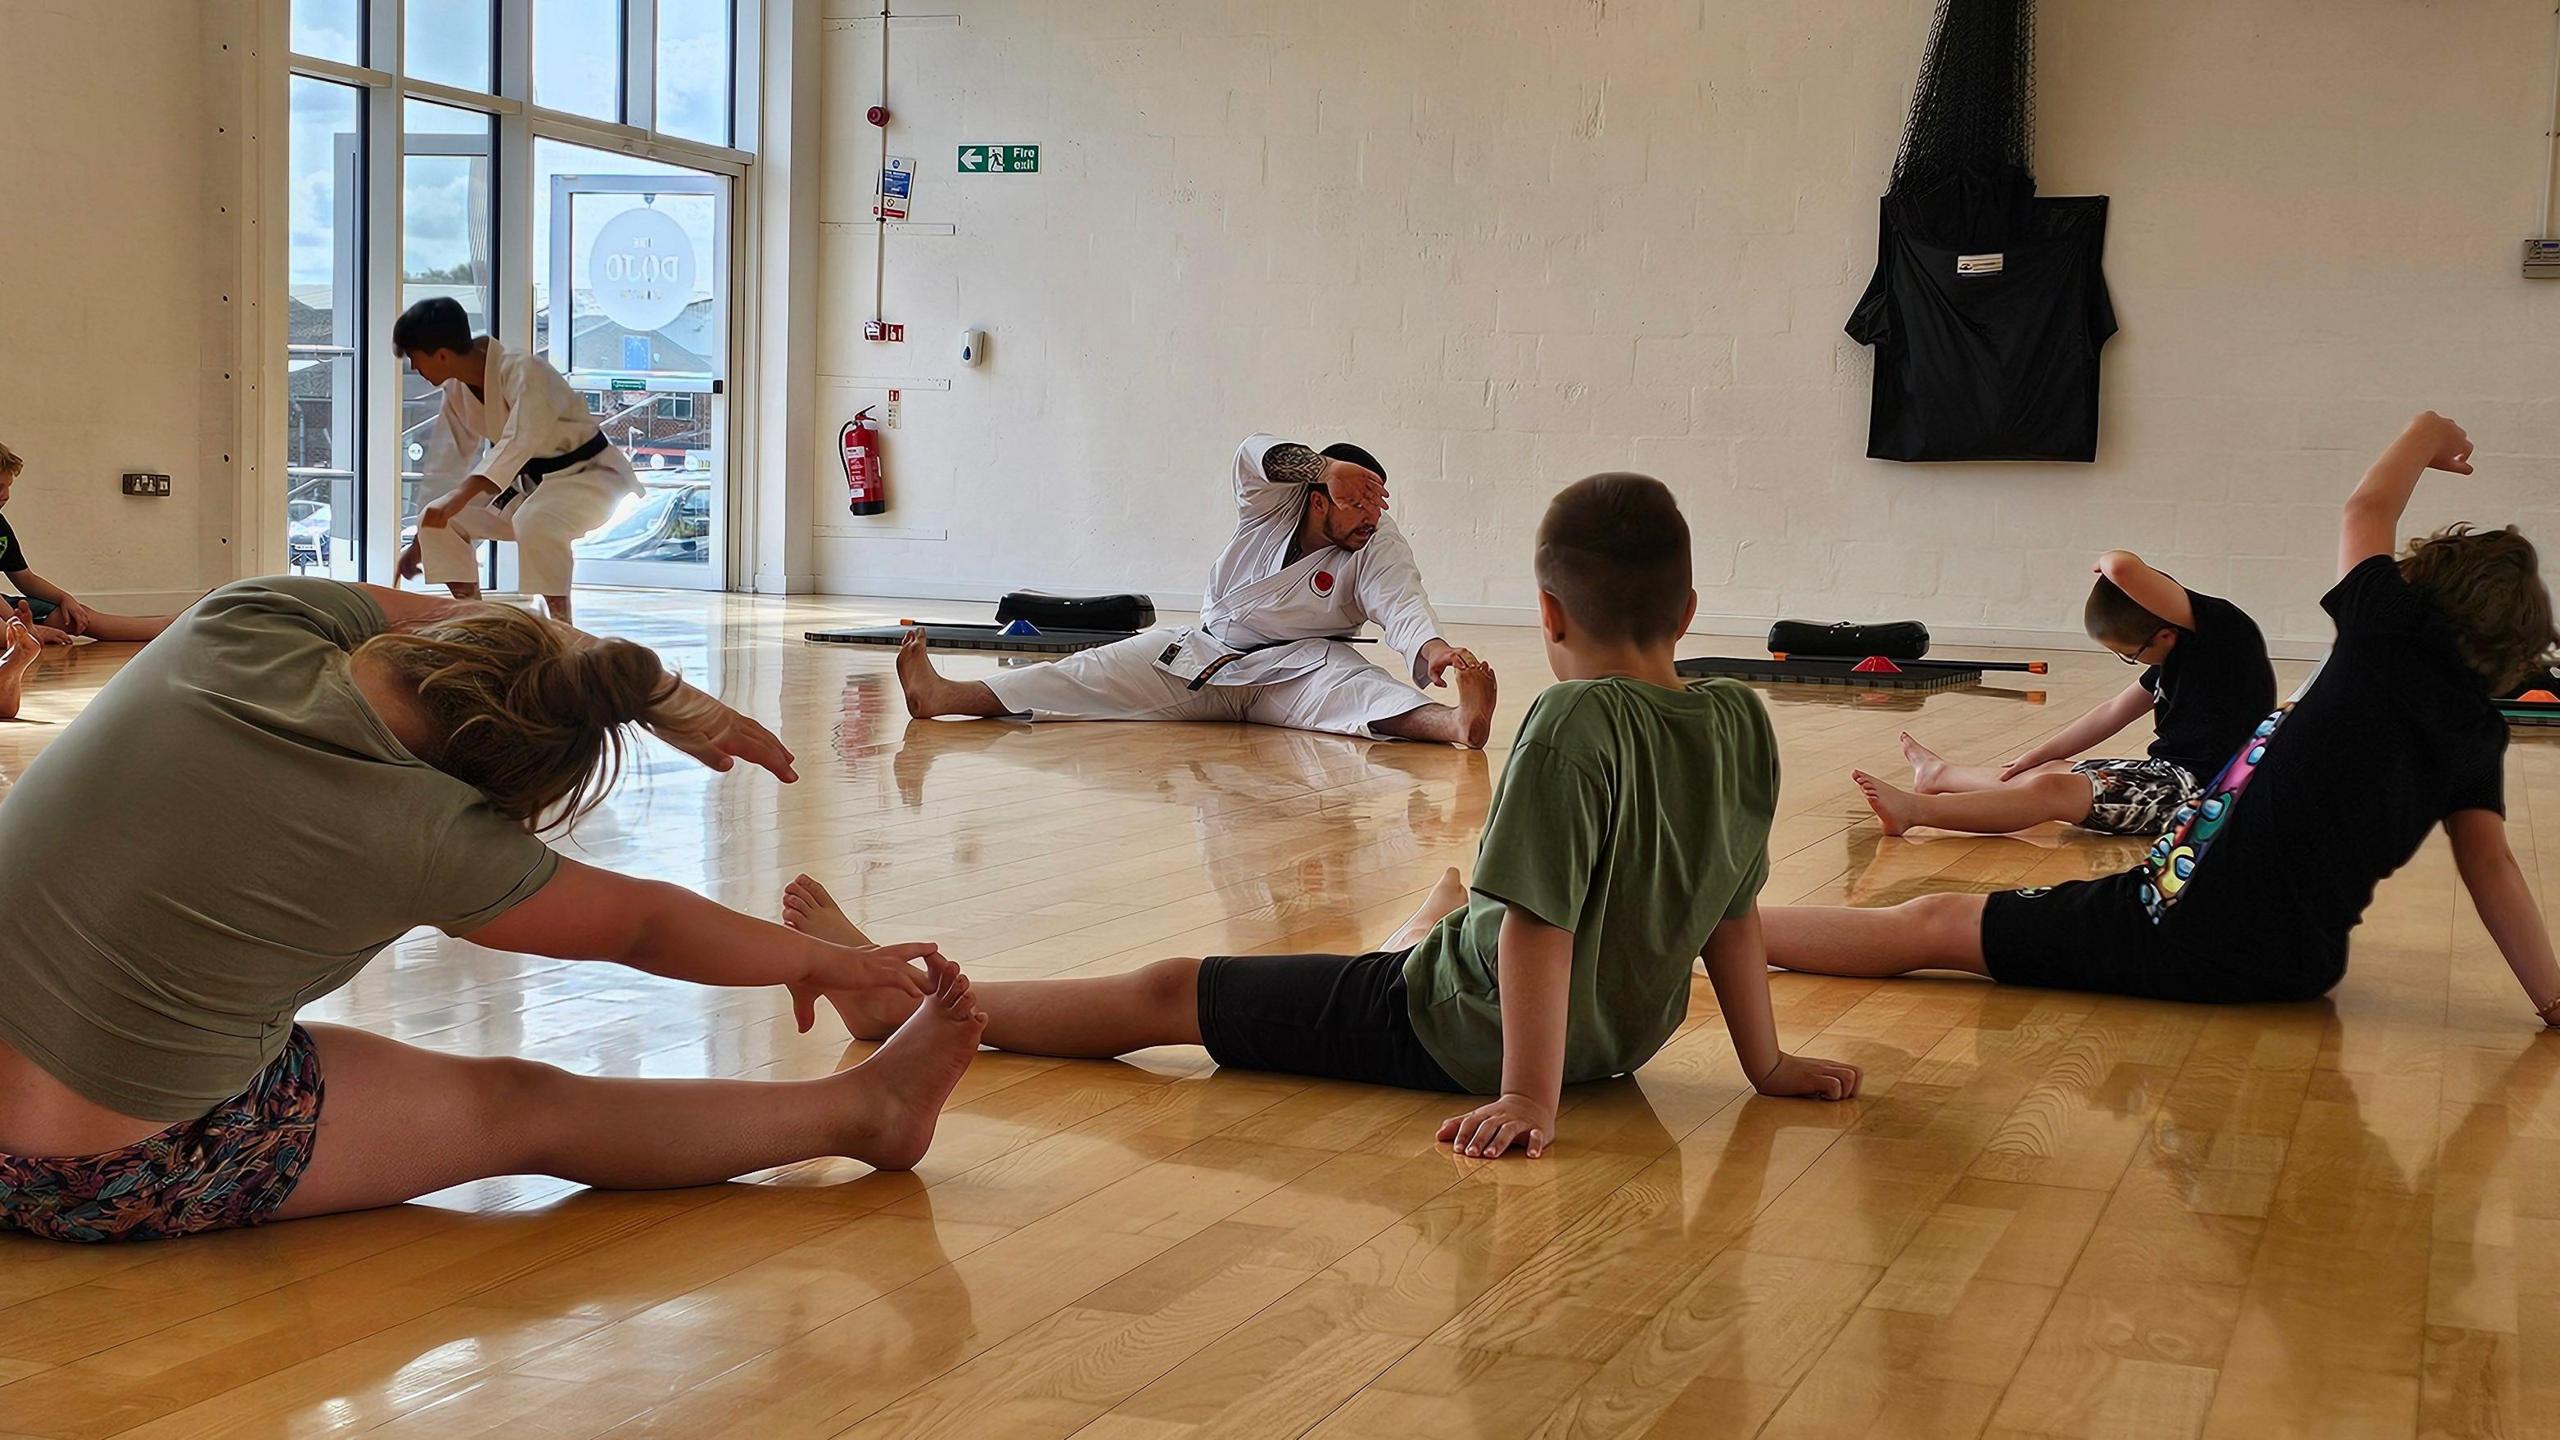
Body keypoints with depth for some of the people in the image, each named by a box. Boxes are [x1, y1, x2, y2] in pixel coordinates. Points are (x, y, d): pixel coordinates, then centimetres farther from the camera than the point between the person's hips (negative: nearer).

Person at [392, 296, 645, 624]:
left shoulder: (523, 371, -27)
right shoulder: (457, 391, -2)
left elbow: (520, 441, -41)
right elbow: (445, 464, 6)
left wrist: (461, 495, -51)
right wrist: (419, 542, 10)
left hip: (589, 473, -8)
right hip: (529, 481, 8)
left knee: (535, 522, -39)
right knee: (439, 521, -5)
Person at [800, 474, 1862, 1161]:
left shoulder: (1573, 724, -26)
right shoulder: (1742, 725, -6)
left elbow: (1538, 922, -30)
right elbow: (1736, 911, 2)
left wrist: (1529, 1099, -27)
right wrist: (1766, 1063, 10)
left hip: (1467, 1035, -8)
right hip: (1625, 1033, 8)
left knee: (1165, 993, 2)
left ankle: (903, 1000, 12)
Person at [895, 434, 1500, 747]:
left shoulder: (1380, 548, -13)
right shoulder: (1274, 503, -8)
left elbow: (1402, 604, -31)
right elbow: (1255, 453, -29)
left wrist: (1434, 648, -53)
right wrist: (1330, 466, -43)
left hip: (1296, 669, -4)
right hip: (1205, 654, 4)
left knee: (1355, 686, -37)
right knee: (1098, 672, -7)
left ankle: (1455, 721, -69)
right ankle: (942, 696, -14)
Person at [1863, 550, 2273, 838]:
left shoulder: (2215, 624, -17)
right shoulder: (2178, 653, 13)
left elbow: (2123, 568, -32)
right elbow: (2114, 713, 23)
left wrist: (2109, 561, -7)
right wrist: (2035, 757, 23)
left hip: (2201, 787, -10)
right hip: (2172, 771, 10)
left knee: (2051, 789, -18)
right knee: (2052, 773, 20)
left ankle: (1916, 810, -19)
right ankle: (1939, 775, 42)